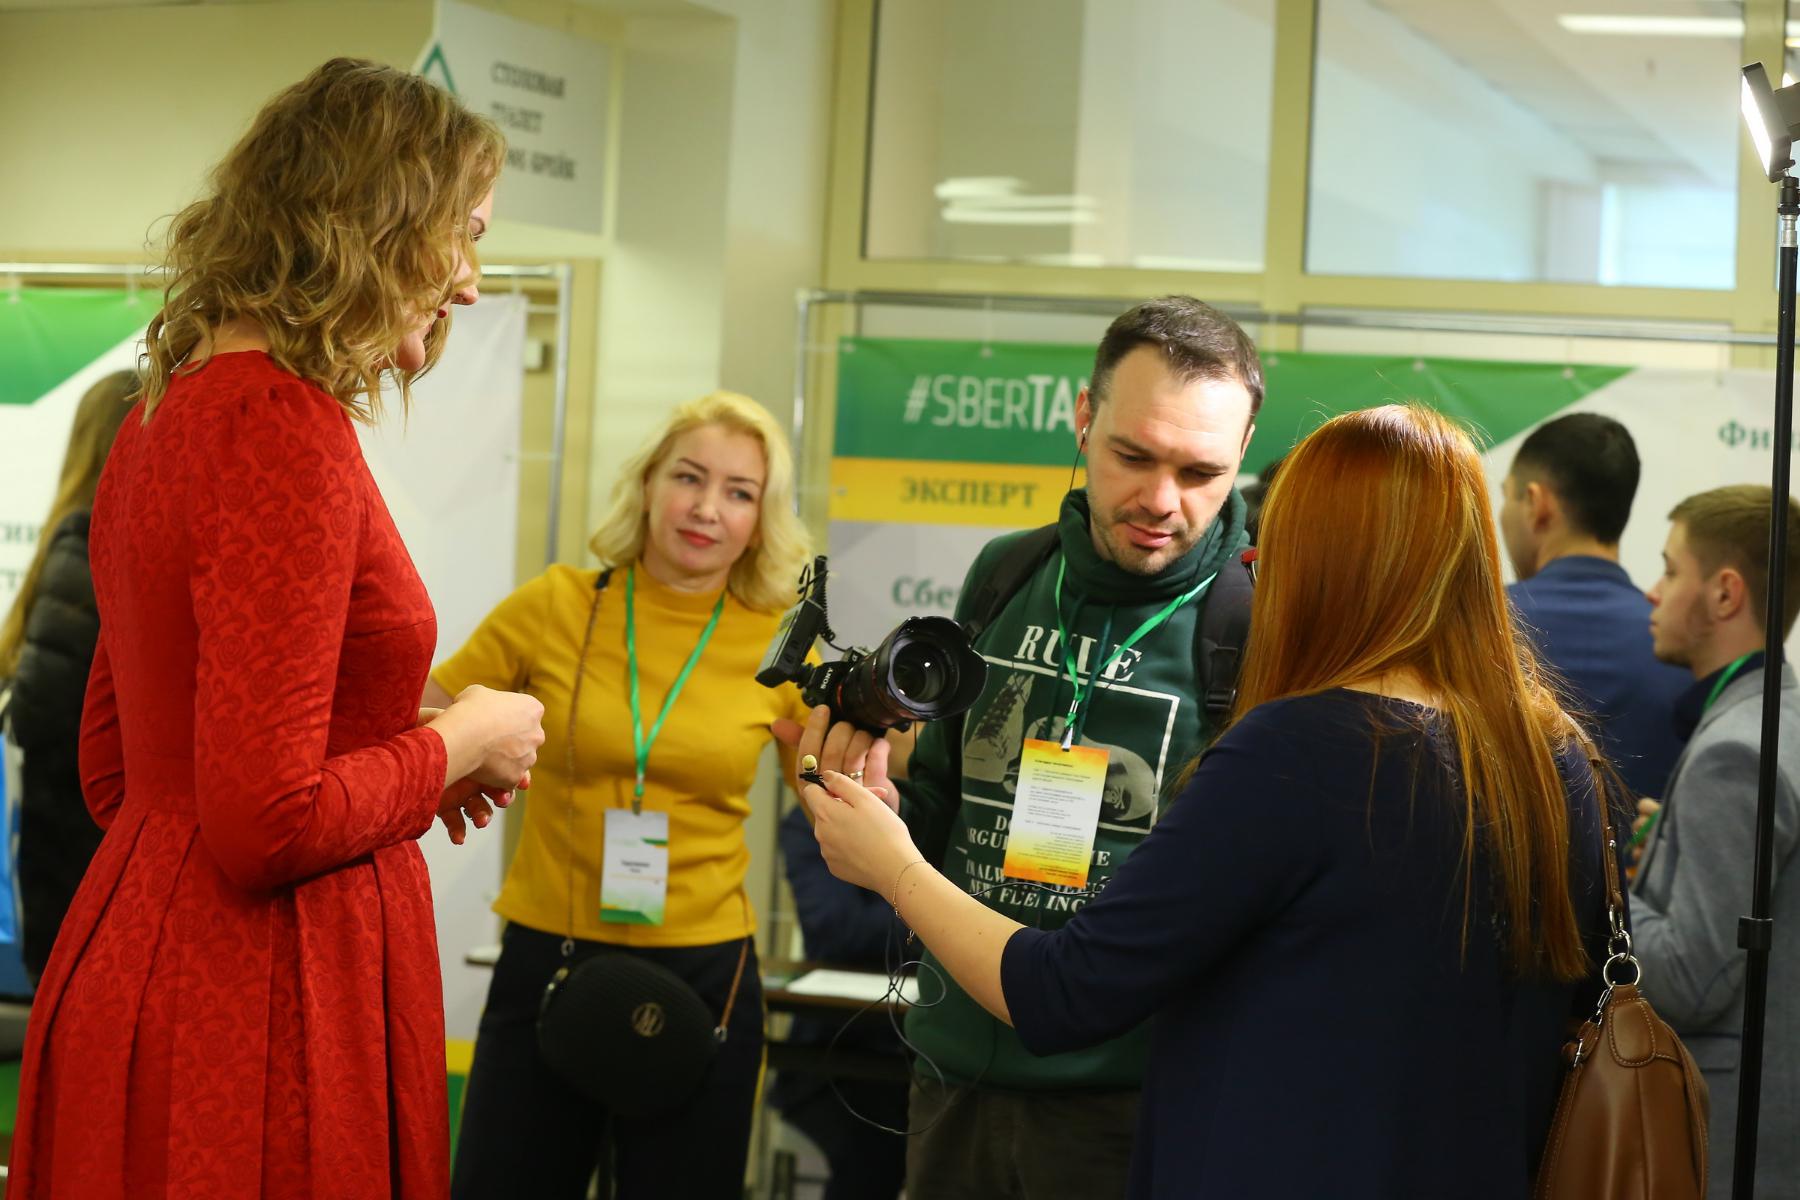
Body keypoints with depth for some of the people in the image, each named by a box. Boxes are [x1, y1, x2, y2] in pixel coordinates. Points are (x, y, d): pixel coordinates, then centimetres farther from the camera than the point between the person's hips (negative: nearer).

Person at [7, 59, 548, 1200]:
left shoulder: (171, 415, 12)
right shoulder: (287, 430, -18)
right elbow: (265, 824, -24)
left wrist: (404, 747, 15)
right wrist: (458, 743, -7)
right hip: (260, 1013, -10)